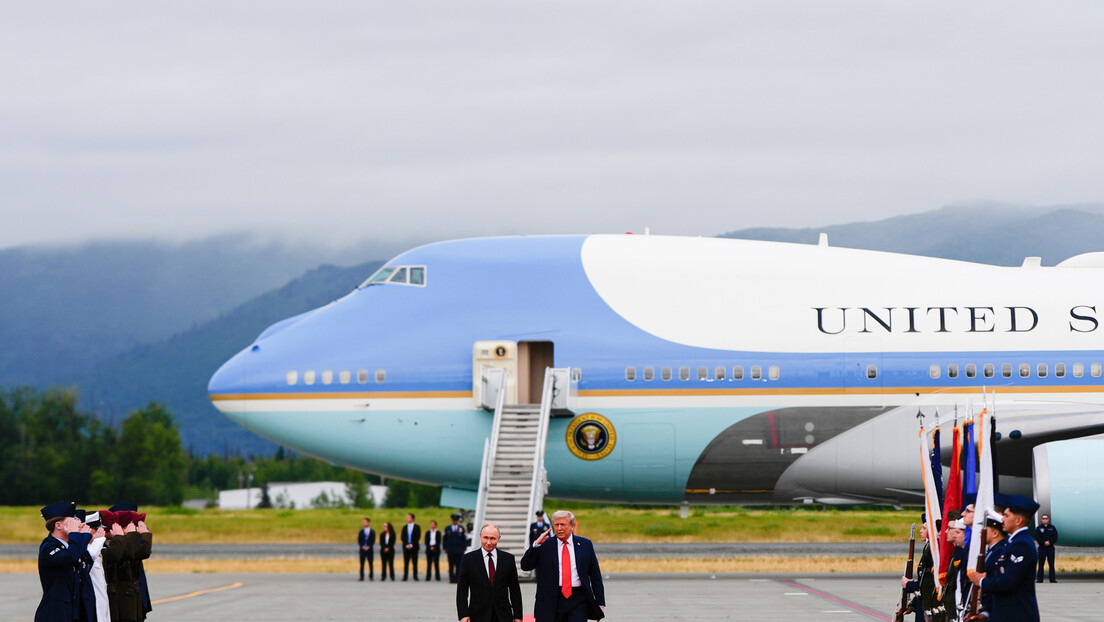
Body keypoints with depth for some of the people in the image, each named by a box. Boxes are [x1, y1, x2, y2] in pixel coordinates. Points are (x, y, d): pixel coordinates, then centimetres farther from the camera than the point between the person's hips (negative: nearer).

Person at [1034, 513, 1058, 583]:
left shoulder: (1052, 528, 10)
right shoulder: (1038, 528, 7)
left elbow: (1055, 538, 3)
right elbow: (1037, 538, -2)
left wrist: (1049, 542, -14)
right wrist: (1044, 542, -15)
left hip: (1050, 548, 1)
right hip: (1042, 548, -1)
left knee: (1051, 564, 0)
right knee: (1041, 564, -3)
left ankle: (1052, 579, 3)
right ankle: (1039, 578, -1)